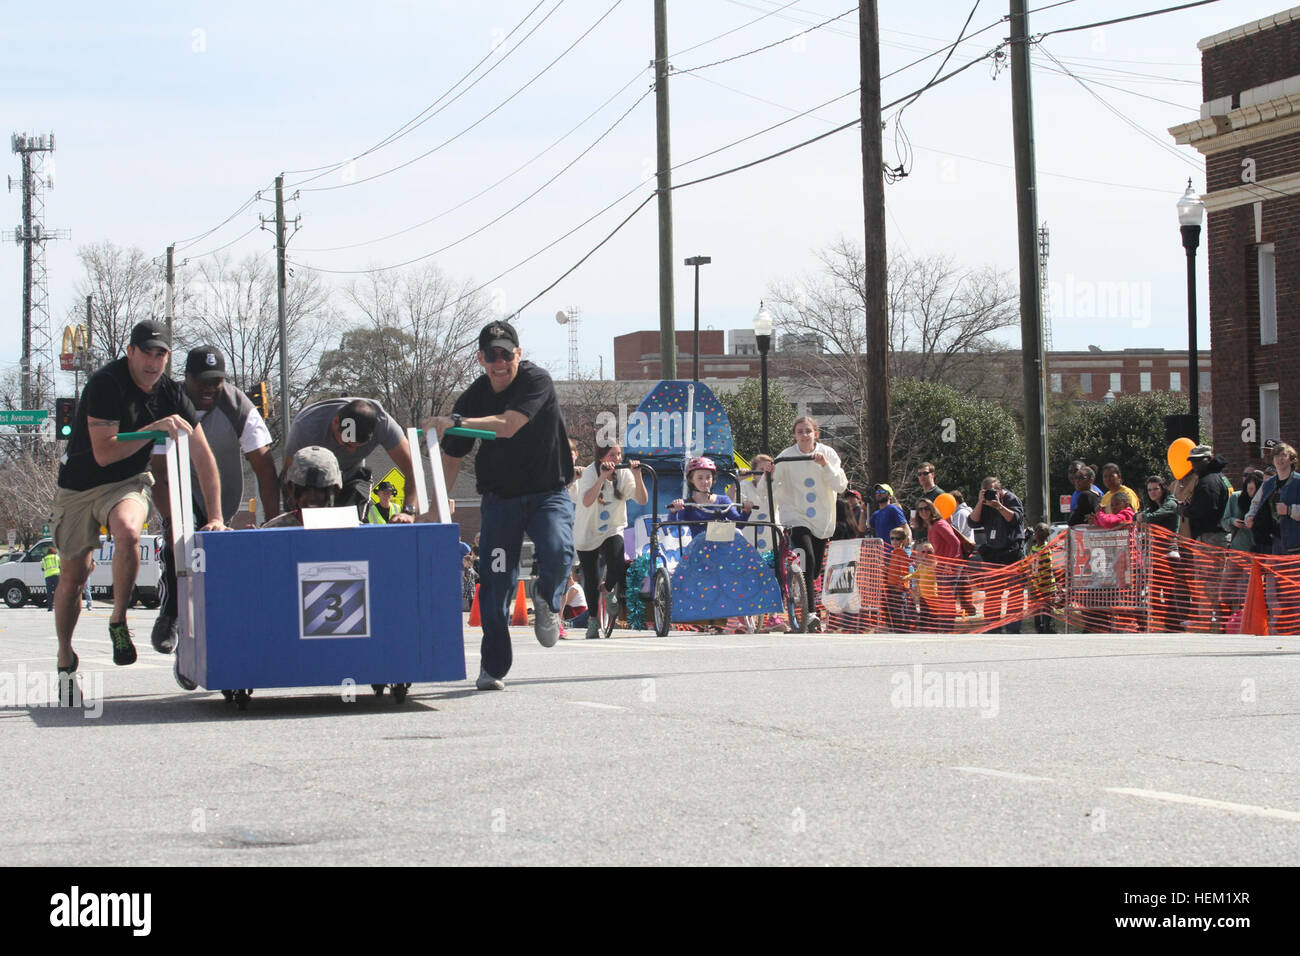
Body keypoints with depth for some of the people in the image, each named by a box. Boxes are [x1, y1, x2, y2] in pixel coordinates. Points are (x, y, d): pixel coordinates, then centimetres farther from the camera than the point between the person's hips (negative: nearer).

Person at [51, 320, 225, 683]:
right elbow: (104, 453, -25)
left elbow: (203, 458, -1)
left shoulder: (171, 394, -5)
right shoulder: (106, 384, -20)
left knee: (128, 531, -33)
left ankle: (118, 621, -16)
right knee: (73, 576, 4)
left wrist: (216, 517, -6)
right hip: (79, 485, -2)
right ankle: (65, 656, 27)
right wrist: (154, 428, -30)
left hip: (128, 483, 2)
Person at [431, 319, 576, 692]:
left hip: (548, 492, -3)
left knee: (557, 553, -28)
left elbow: (508, 426, -30)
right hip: (499, 497, 3)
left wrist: (455, 421, -38)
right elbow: (451, 457, 5)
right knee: (495, 580, -5)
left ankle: (546, 600, 6)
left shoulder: (537, 381, -14)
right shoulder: (473, 397, -2)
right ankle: (492, 667, 4)